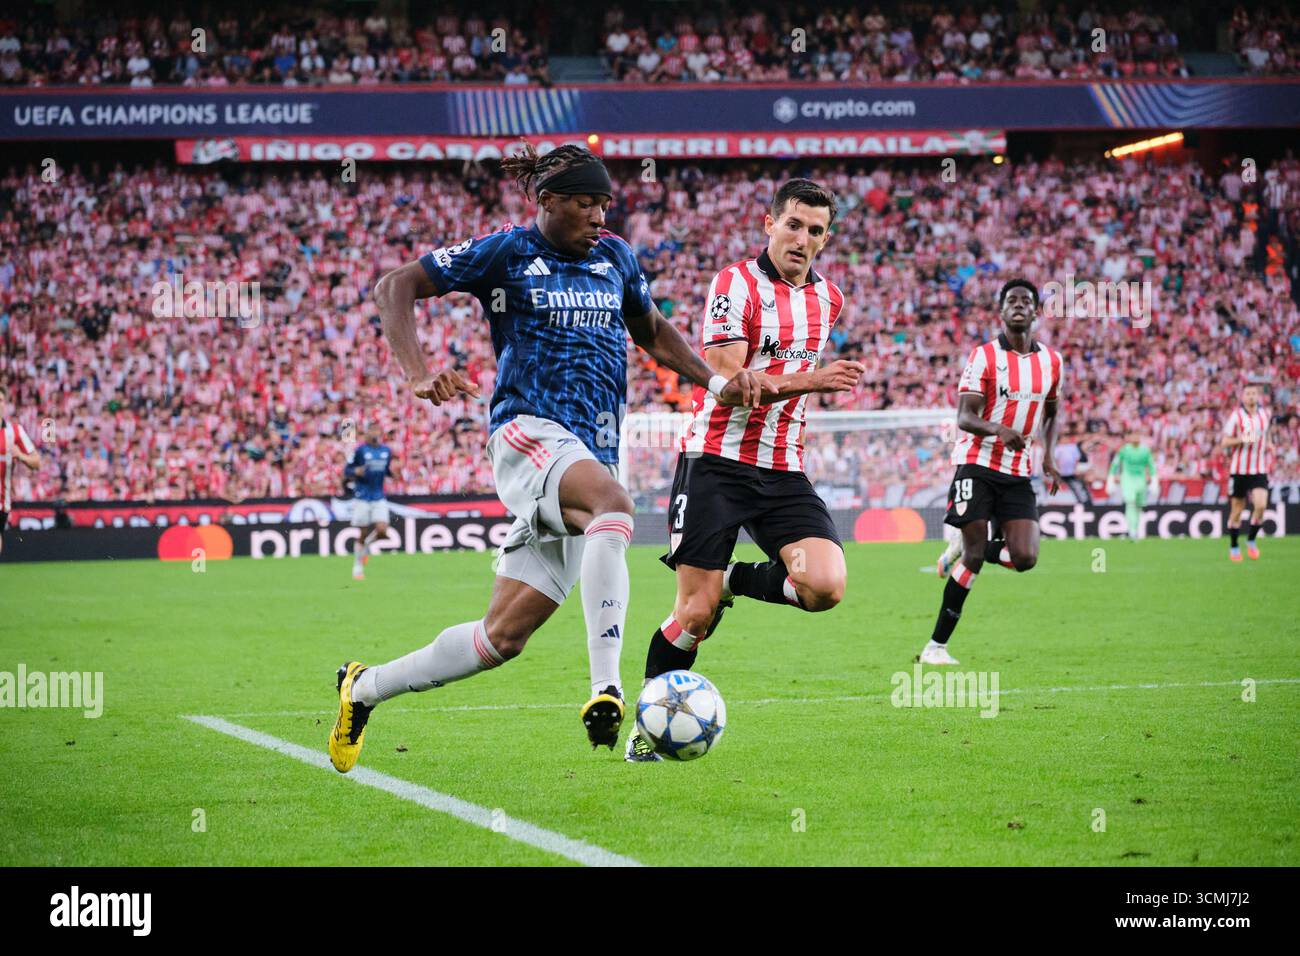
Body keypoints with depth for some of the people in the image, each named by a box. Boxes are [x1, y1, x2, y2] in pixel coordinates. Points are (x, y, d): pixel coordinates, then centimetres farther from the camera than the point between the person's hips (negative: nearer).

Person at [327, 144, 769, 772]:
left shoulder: (615, 257, 16)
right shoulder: (508, 252, 0)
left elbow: (654, 334, 31)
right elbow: (395, 288, -1)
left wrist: (717, 383, 14)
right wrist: (418, 374, -17)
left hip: (592, 454, 6)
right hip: (530, 432, -6)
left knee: (503, 636, 1)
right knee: (612, 505, -39)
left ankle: (365, 688, 20)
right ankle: (605, 690, -46)